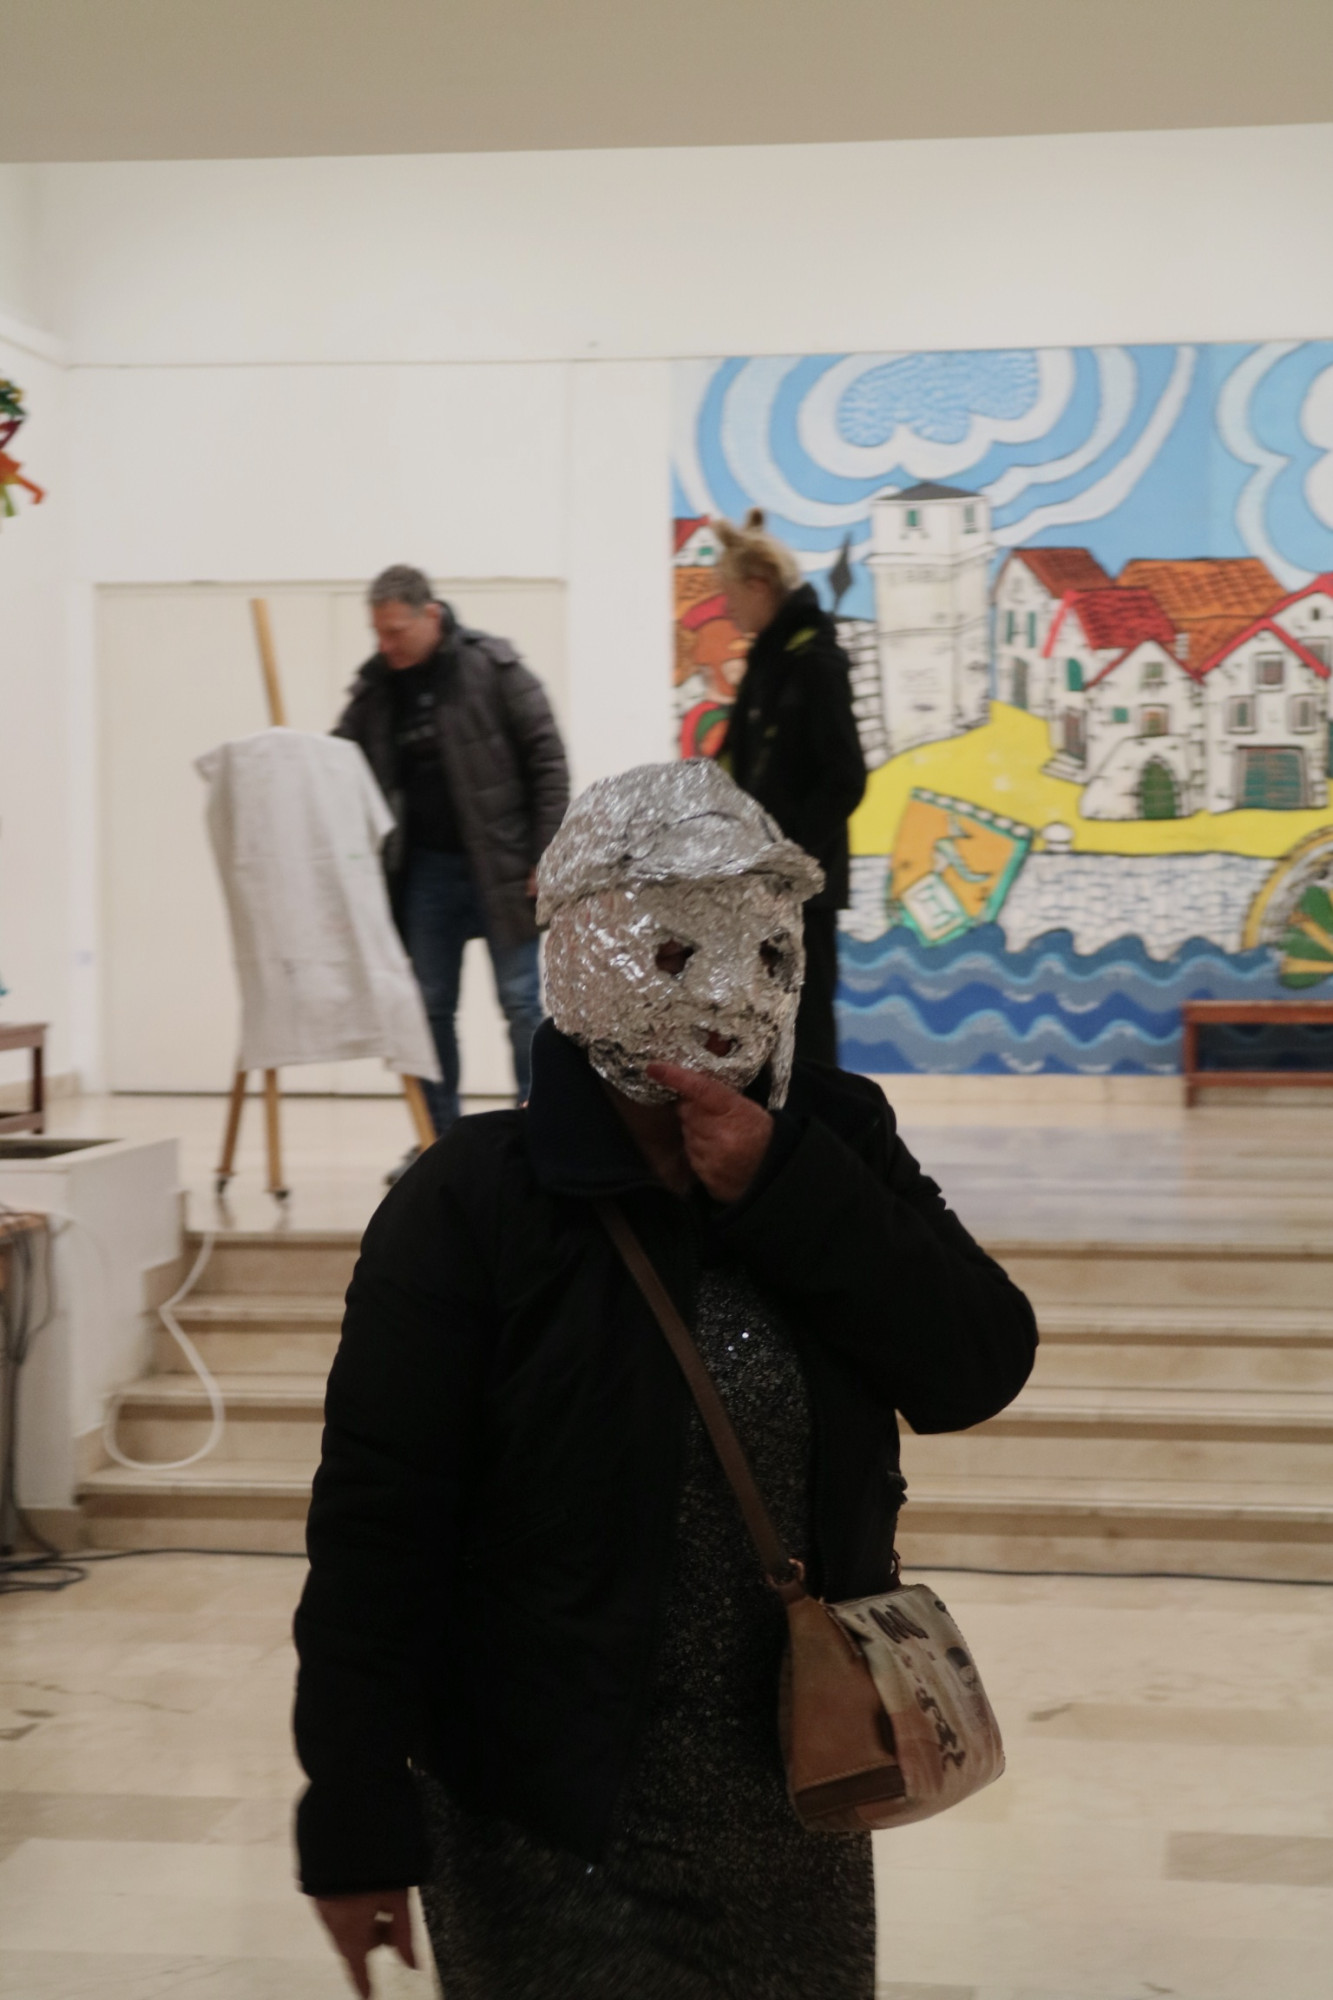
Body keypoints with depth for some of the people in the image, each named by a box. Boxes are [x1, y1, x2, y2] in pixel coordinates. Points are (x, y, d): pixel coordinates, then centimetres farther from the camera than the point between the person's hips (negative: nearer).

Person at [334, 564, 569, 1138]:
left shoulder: (493, 668, -9)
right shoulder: (374, 687, 3)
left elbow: (546, 761, -8)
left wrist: (546, 858, -12)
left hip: (501, 868, -4)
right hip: (425, 869, 4)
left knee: (523, 1002, 1)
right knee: (429, 1005, 8)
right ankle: (438, 1139, 17)